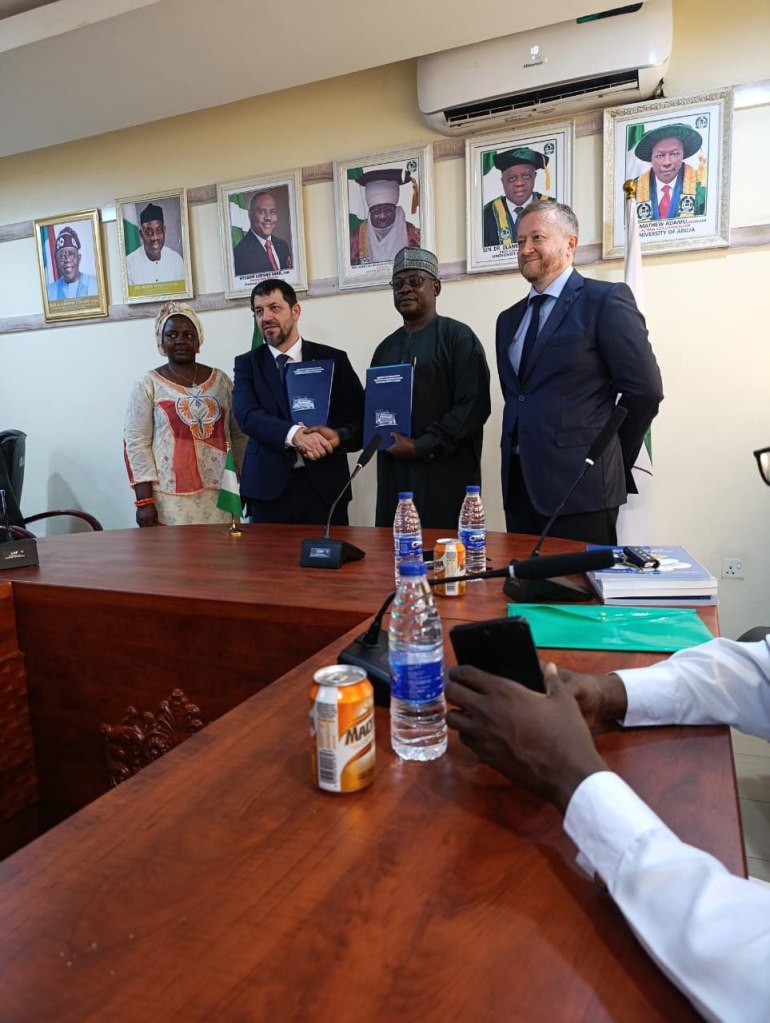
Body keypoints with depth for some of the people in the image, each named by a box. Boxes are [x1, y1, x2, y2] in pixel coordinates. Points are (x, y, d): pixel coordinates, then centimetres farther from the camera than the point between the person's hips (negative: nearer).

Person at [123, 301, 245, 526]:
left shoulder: (220, 380, 10)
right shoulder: (148, 385, 0)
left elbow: (239, 436, 12)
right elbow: (136, 444, -3)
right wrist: (144, 500, -10)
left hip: (220, 495, 3)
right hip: (172, 500, -3)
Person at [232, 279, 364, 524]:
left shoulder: (333, 359, 6)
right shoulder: (247, 363, 8)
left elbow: (360, 419, 3)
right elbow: (247, 415, -8)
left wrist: (337, 438, -19)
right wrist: (294, 434, -26)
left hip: (324, 486, 0)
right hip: (268, 488, 1)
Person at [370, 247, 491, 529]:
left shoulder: (458, 336, -1)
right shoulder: (386, 347, 17)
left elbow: (473, 405, -11)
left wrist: (421, 446, -14)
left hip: (446, 474, -5)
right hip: (395, 474, 5)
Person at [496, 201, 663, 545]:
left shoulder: (606, 300, -4)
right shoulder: (509, 319, 16)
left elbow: (645, 389, -8)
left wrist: (608, 457, 0)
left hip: (579, 483, -6)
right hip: (519, 484, 6)